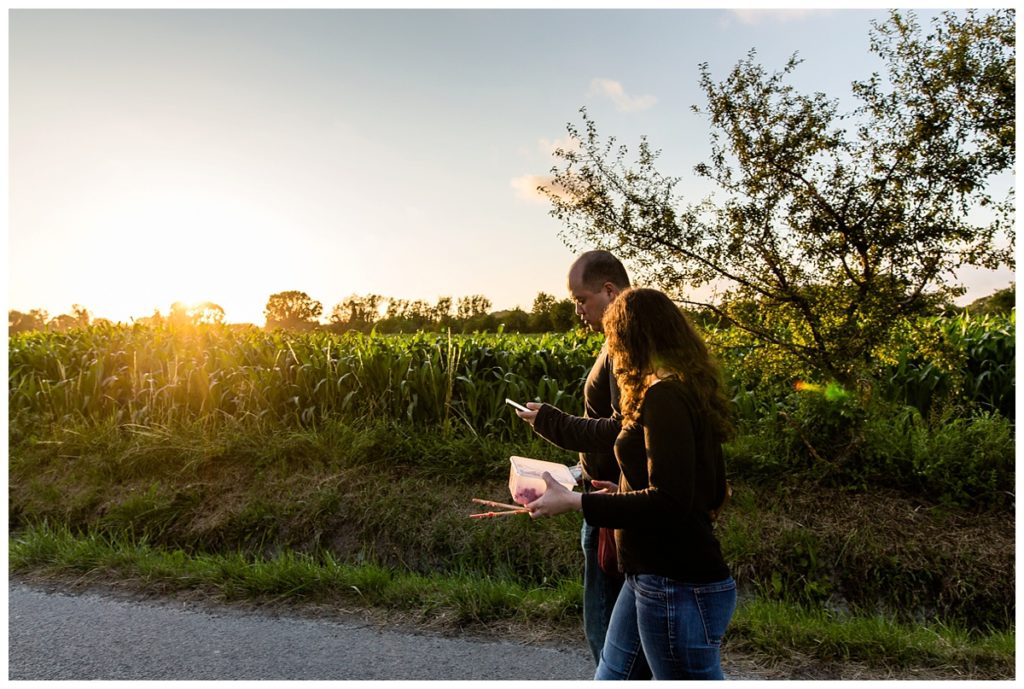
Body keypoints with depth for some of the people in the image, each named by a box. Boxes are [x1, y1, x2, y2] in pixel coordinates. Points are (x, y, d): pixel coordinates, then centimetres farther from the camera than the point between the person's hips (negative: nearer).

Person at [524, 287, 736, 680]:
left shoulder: (664, 396, -19)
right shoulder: (688, 392, 10)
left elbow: (668, 504, -25)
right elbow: (711, 493, 14)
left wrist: (575, 502, -19)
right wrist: (622, 493, 15)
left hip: (678, 588, -10)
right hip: (652, 575, 10)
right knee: (613, 677, 19)